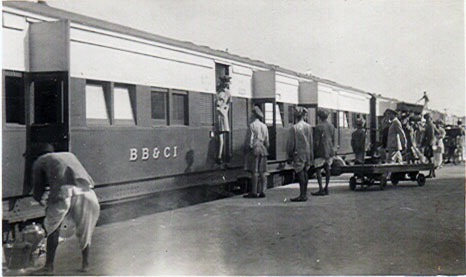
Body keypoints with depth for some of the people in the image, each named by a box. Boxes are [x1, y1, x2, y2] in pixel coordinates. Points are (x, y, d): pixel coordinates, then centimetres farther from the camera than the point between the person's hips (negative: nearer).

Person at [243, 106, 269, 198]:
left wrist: (248, 148, -1)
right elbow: (267, 140, 15)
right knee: (262, 171, 6)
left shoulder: (252, 125, -7)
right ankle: (261, 191, 6)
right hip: (263, 149, 6)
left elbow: (250, 139, -10)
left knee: (254, 171, -7)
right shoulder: (264, 126, 12)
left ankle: (254, 192, -7)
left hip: (255, 149, -6)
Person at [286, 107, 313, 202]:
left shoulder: (294, 128, -12)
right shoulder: (309, 127, 4)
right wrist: (311, 156, 17)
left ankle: (302, 195, -3)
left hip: (298, 154, -6)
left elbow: (290, 144, -9)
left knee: (300, 174, -4)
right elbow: (311, 142, 10)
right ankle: (304, 194, 17)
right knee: (305, 173, 12)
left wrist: (289, 156, -1)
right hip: (307, 154, 6)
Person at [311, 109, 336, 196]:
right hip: (330, 151, 7)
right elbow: (333, 140, 16)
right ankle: (326, 188, 14)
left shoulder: (319, 127, -12)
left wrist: (314, 151, -5)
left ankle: (321, 189, -8)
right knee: (327, 169, 10)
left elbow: (316, 141, -12)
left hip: (321, 151, -7)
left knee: (318, 169, -3)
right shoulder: (331, 126, 11)